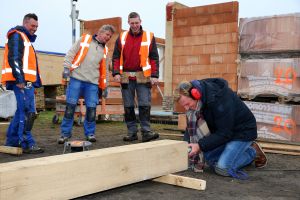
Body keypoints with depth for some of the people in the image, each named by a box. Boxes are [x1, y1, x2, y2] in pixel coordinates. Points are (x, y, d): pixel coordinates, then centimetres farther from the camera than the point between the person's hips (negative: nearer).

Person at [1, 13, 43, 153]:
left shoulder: (26, 38, 27)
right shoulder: (17, 36, -3)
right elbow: (14, 58, -16)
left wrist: (34, 82, 21)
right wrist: (19, 79, -24)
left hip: (26, 81, 10)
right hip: (21, 81, -10)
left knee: (22, 112, 12)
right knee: (28, 112, -13)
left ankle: (12, 141, 18)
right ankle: (27, 144, -11)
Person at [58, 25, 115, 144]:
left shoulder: (105, 50, 18)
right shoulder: (84, 39, 7)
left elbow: (103, 70, 21)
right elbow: (71, 53, 3)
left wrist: (103, 87, 18)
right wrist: (66, 67, -7)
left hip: (92, 83, 3)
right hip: (76, 79, -3)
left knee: (91, 108, -1)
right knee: (70, 106, -3)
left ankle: (90, 133, 14)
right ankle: (65, 133, 8)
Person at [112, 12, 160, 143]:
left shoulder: (149, 37, 4)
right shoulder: (122, 37, 8)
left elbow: (154, 58, 2)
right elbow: (116, 57, 7)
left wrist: (154, 75, -6)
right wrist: (116, 73, -6)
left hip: (143, 76, -2)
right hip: (126, 76, 2)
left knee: (144, 105, -5)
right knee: (128, 106, 5)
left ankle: (146, 132, 0)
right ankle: (132, 132, 14)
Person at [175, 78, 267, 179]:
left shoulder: (218, 99, -33)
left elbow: (224, 133, -29)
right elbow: (191, 125, -3)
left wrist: (200, 146, -30)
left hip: (242, 130, -8)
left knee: (222, 168, -17)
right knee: (209, 159, 4)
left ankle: (252, 152, 5)